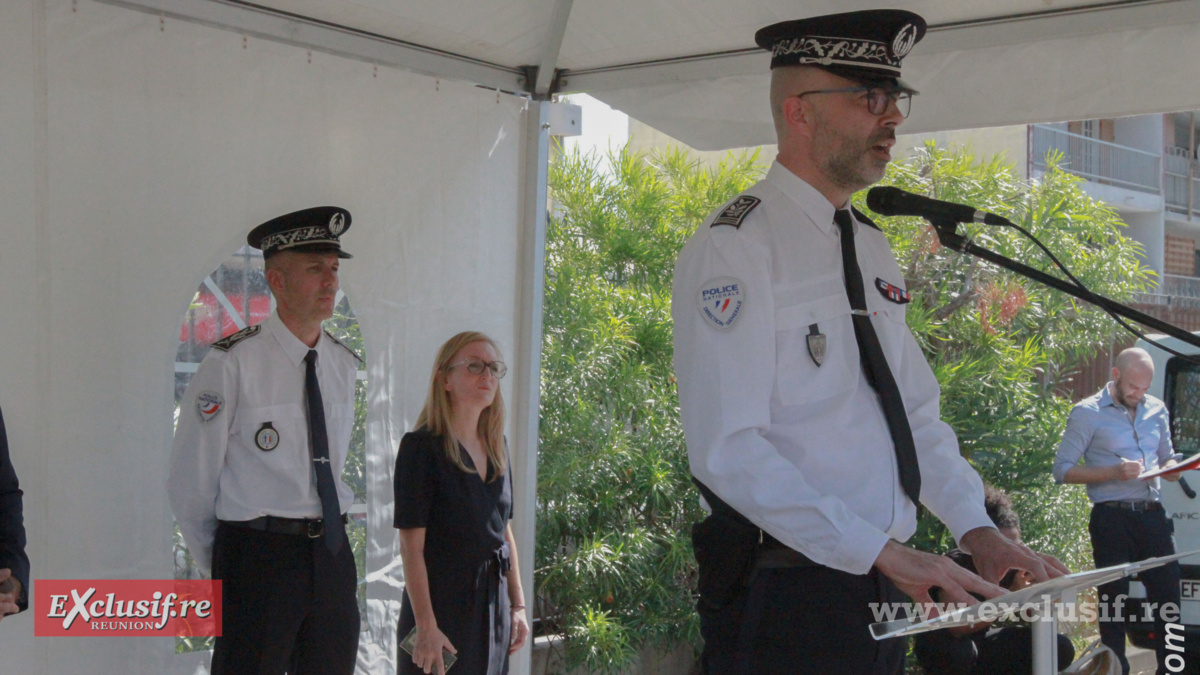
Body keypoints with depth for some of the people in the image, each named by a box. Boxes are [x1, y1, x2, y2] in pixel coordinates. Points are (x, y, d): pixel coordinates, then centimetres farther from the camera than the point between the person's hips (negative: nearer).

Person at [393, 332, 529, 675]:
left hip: (493, 607, 6)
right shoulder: (421, 447, -11)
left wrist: (518, 605, 13)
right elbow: (411, 546, -14)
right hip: (441, 605, -6)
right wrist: (426, 626, -19)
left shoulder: (497, 447, 10)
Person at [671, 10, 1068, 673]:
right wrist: (885, 552, -24)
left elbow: (915, 412, 16)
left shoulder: (872, 250, 13)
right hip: (781, 596, -7)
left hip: (880, 592, 8)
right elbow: (729, 450, -21)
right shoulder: (734, 247, -12)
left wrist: (977, 529, 0)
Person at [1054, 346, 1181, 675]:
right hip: (1112, 519, -5)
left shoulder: (1156, 410, 14)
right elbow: (1062, 469, -5)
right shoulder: (1088, 413, -3)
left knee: (1168, 596, 5)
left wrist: (1171, 469, 0)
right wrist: (1114, 472, -17)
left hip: (1153, 515, 5)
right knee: (1114, 600, 0)